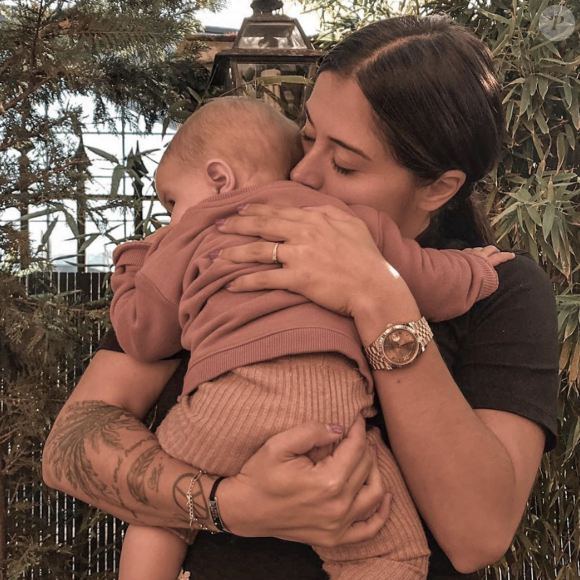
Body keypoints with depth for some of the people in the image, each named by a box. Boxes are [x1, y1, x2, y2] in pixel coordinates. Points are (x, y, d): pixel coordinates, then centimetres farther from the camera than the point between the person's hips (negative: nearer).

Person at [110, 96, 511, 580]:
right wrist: (473, 271, 46)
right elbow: (425, 283, 24)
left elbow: (144, 336, 27)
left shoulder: (190, 232, 23)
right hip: (332, 400, 0)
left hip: (227, 400, 0)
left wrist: (134, 266, 45)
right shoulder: (340, 214, 25)